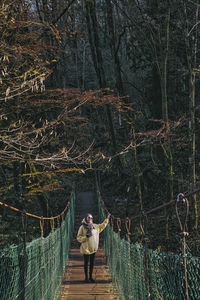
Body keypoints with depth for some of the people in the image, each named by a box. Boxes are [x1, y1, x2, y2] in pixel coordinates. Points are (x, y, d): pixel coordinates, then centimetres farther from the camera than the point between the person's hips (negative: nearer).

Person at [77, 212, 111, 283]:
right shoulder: (82, 227, -8)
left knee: (92, 263, 11)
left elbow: (102, 226, 25)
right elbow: (78, 238, -7)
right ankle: (86, 277, 15)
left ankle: (90, 277, 22)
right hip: (86, 248, -5)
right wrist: (86, 237, -21)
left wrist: (107, 219, 23)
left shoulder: (95, 226, 7)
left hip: (93, 248, 5)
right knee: (86, 263, 4)